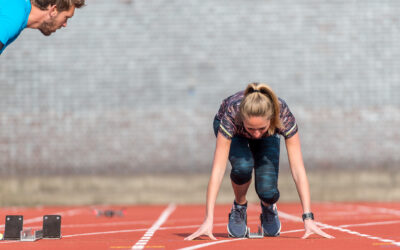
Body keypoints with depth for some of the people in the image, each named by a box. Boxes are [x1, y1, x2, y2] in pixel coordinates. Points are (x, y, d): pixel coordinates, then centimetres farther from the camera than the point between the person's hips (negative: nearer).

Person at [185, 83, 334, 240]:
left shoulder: (283, 115, -40)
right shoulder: (231, 115, -43)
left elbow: (298, 169, -38)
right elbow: (218, 169, -44)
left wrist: (308, 218, -43)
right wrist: (208, 220, -48)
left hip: (268, 136, 1)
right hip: (233, 131, -1)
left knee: (268, 192, -20)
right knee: (243, 165, -34)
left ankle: (268, 207, 17)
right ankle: (239, 207, -3)